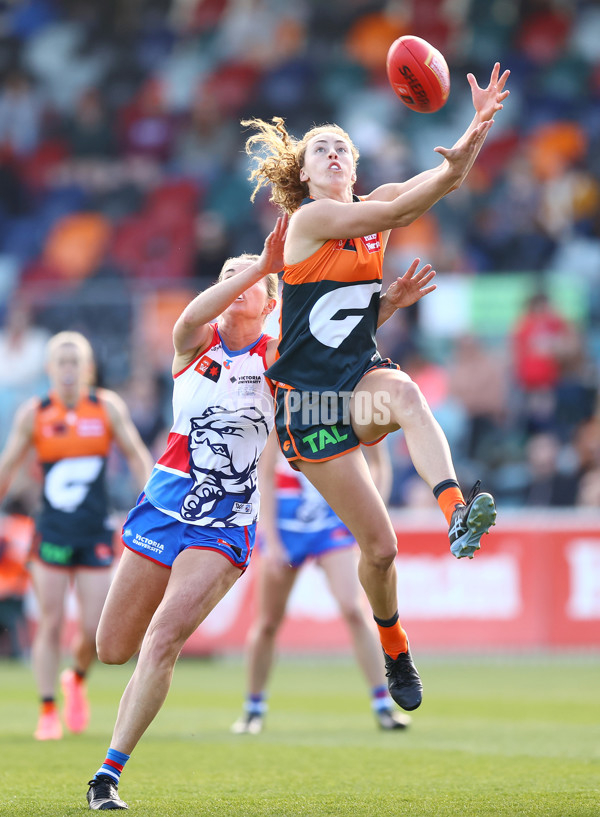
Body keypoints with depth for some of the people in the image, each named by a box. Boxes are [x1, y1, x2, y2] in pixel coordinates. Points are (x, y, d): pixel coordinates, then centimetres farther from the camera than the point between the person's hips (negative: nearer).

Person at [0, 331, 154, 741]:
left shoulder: (108, 406, 1)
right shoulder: (33, 413, 0)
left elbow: (137, 455, 2)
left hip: (95, 535, 0)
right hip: (51, 533, 0)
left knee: (94, 631, -2)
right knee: (51, 622, -4)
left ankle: (77, 678, 31)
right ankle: (48, 712, 7)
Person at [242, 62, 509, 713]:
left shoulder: (373, 207, 8)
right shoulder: (309, 219, -9)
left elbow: (447, 179, -5)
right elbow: (396, 211, -21)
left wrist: (479, 125, -22)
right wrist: (452, 167, -32)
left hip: (362, 377, 4)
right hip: (309, 400, -4)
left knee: (405, 394, -37)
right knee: (379, 545, -4)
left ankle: (458, 514, -56)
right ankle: (394, 651, 21)